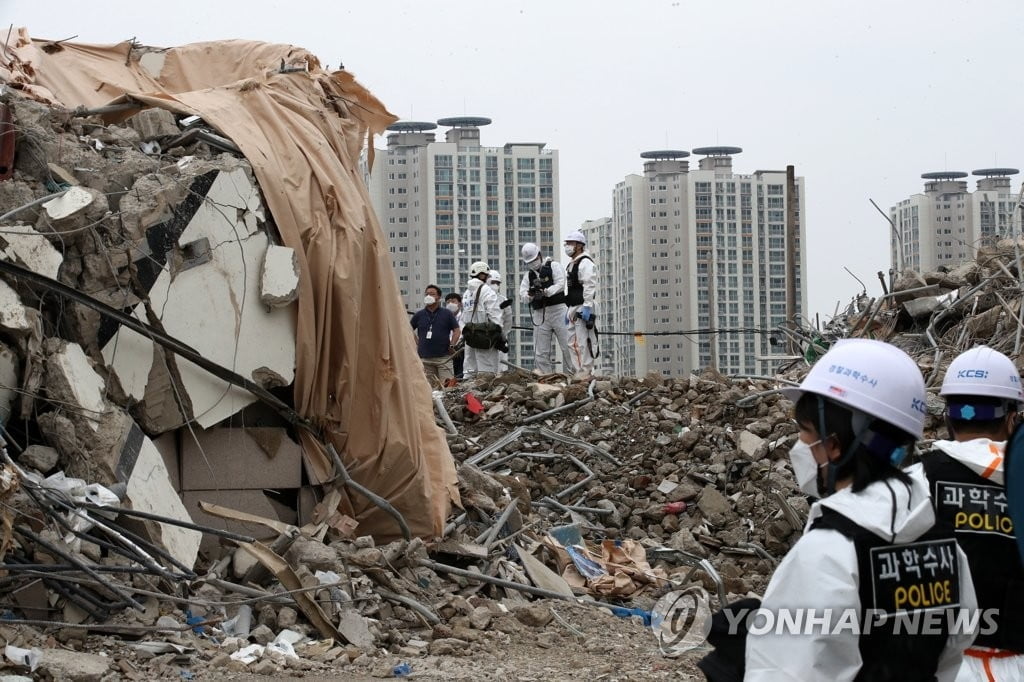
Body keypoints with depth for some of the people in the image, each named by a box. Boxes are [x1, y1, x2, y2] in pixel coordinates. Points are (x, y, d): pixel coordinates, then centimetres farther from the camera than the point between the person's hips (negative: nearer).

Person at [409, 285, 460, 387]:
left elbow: (456, 330, 7)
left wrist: (452, 345, -5)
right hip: (425, 358, 2)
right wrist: (417, 343, 8)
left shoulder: (447, 313, 5)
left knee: (447, 384, -10)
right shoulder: (419, 315, 9)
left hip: (444, 357, -2)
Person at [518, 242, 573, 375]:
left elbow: (560, 284, -11)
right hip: (539, 313, 4)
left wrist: (545, 292, -26)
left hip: (557, 310, -4)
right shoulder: (528, 275, 17)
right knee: (541, 351, 2)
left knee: (567, 346, -7)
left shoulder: (554, 266, 3)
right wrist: (530, 295, -17)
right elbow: (522, 295, 6)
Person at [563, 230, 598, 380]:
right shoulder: (572, 264, 22)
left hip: (582, 308, -11)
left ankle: (586, 372, -12)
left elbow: (589, 287, -19)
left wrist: (587, 307, -24)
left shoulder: (585, 263, -11)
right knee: (573, 343, 12)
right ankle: (578, 372, 16)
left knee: (582, 342, -12)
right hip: (574, 309, 11)